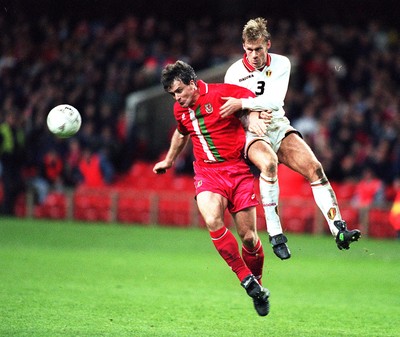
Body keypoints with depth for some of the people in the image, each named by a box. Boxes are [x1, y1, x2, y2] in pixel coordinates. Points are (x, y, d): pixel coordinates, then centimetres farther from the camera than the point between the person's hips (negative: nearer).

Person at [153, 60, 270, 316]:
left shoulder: (222, 94, -11)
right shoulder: (180, 109, 9)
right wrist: (169, 161, 43)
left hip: (238, 169, -3)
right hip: (207, 173, 3)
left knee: (248, 236, -3)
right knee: (212, 220, -26)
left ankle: (258, 286, 24)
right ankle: (246, 280, -16)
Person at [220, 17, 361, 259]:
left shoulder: (281, 64, -1)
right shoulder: (234, 73, -3)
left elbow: (275, 101, -16)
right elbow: (227, 113, 8)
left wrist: (242, 103, -25)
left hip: (280, 128, 3)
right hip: (252, 133, -3)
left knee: (314, 167, -20)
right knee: (269, 163, -37)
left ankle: (339, 229, -18)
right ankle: (275, 234, -34)